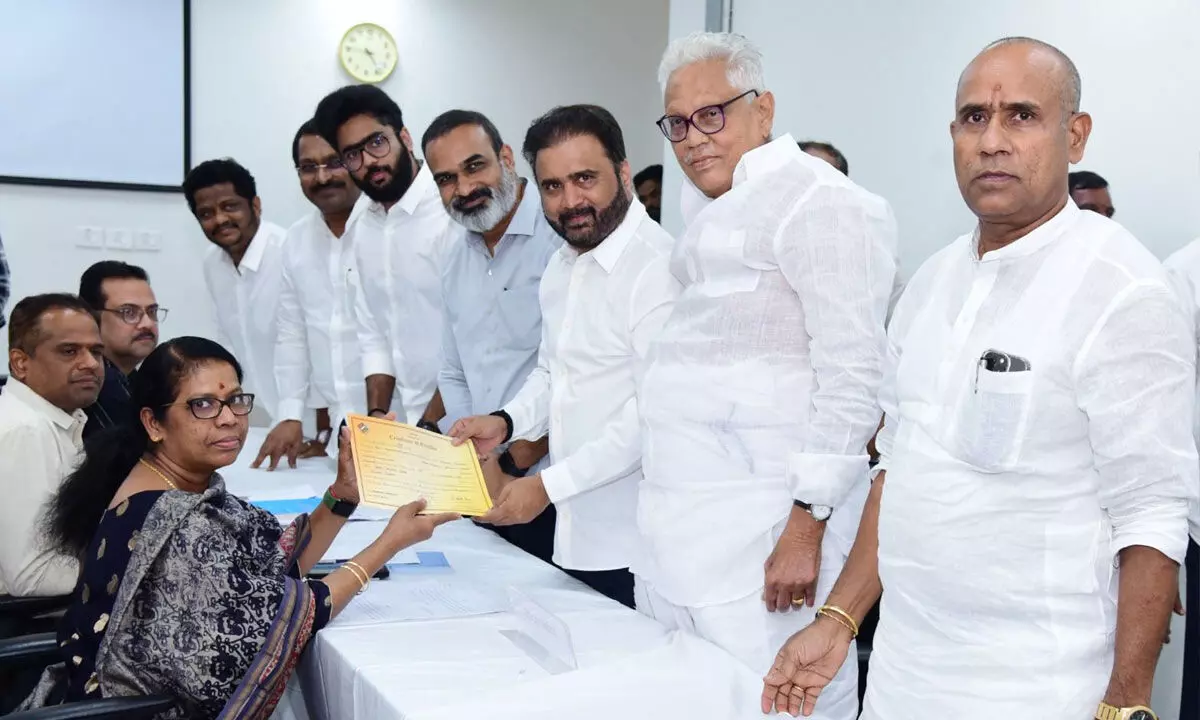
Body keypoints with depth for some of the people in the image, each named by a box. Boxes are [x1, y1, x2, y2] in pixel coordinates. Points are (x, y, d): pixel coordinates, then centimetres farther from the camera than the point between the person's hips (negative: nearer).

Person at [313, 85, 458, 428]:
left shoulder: (451, 210, -16)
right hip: (407, 421, 6)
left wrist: (431, 424, -16)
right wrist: (377, 413, 0)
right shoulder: (363, 226, 9)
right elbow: (373, 334, 12)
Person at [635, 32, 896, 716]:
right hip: (685, 530, 9)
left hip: (762, 532, -9)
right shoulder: (712, 211, 20)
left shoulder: (818, 199, -9)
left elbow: (852, 373, -16)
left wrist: (808, 524, -19)